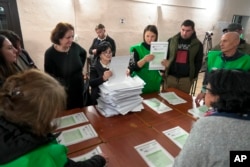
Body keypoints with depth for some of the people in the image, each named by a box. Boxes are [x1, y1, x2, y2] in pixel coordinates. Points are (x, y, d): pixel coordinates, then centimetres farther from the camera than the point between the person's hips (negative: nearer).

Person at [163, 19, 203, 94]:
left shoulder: (198, 44, 2)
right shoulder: (171, 41, 2)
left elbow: (198, 62, 4)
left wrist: (193, 76, -2)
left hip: (186, 79, 0)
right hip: (170, 76, 1)